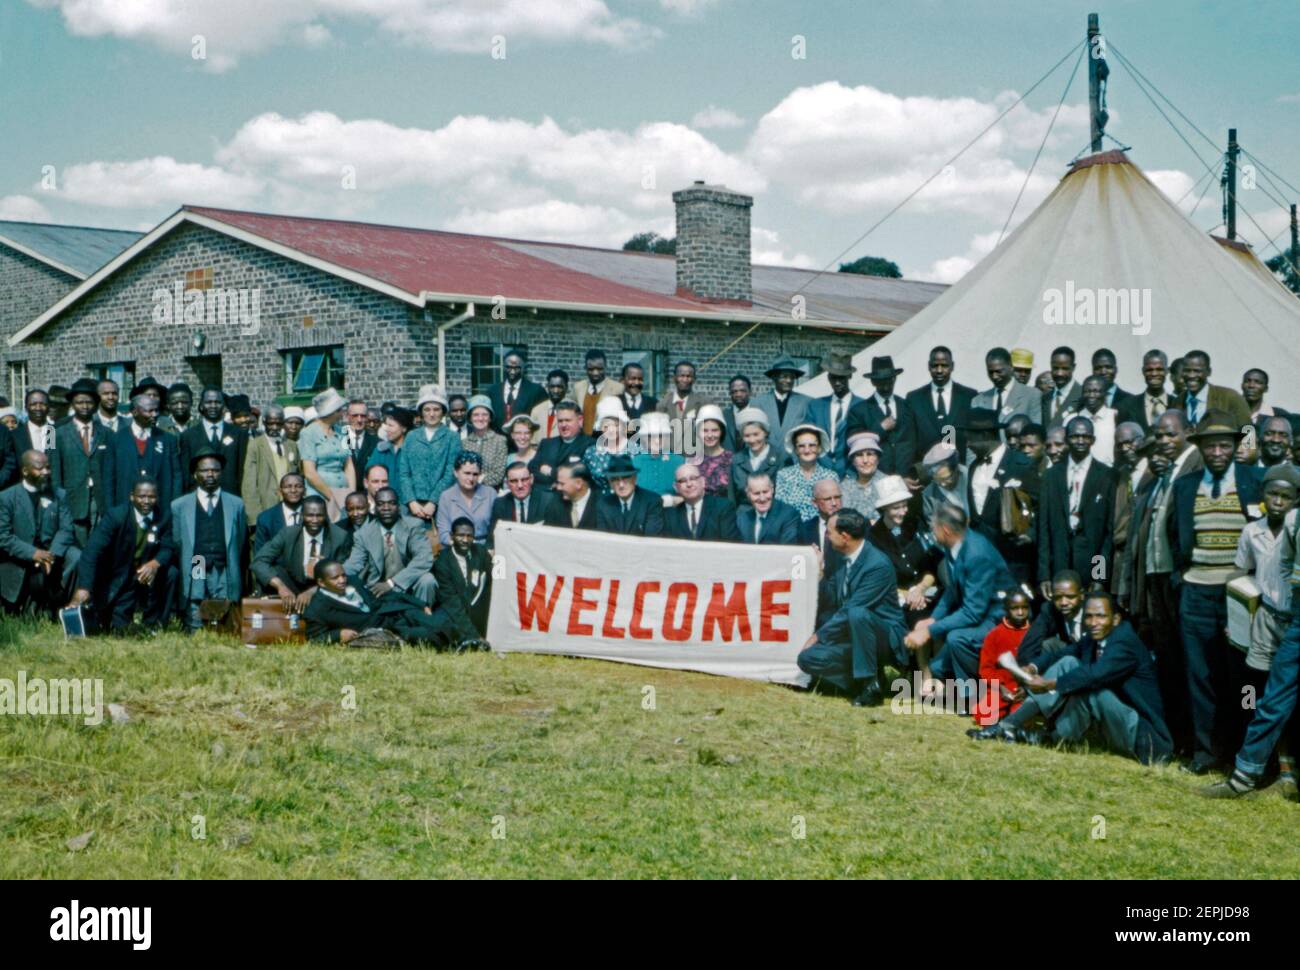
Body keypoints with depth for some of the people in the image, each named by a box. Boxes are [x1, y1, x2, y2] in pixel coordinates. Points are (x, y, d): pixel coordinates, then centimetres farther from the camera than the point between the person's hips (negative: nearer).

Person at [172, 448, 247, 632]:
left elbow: (241, 542, 13)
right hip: (194, 577, 0)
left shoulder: (236, 504, 15)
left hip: (224, 576, 0)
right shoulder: (179, 505, 14)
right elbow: (176, 542, 11)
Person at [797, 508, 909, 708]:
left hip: (886, 637, -7)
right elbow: (829, 603, 7)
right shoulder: (842, 558, 4)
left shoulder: (878, 564, -22)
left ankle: (871, 685, -26)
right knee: (808, 658, -10)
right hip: (852, 633, 7)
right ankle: (864, 680, 1)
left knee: (856, 613, -38)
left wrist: (818, 635, -18)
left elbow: (850, 610, -24)